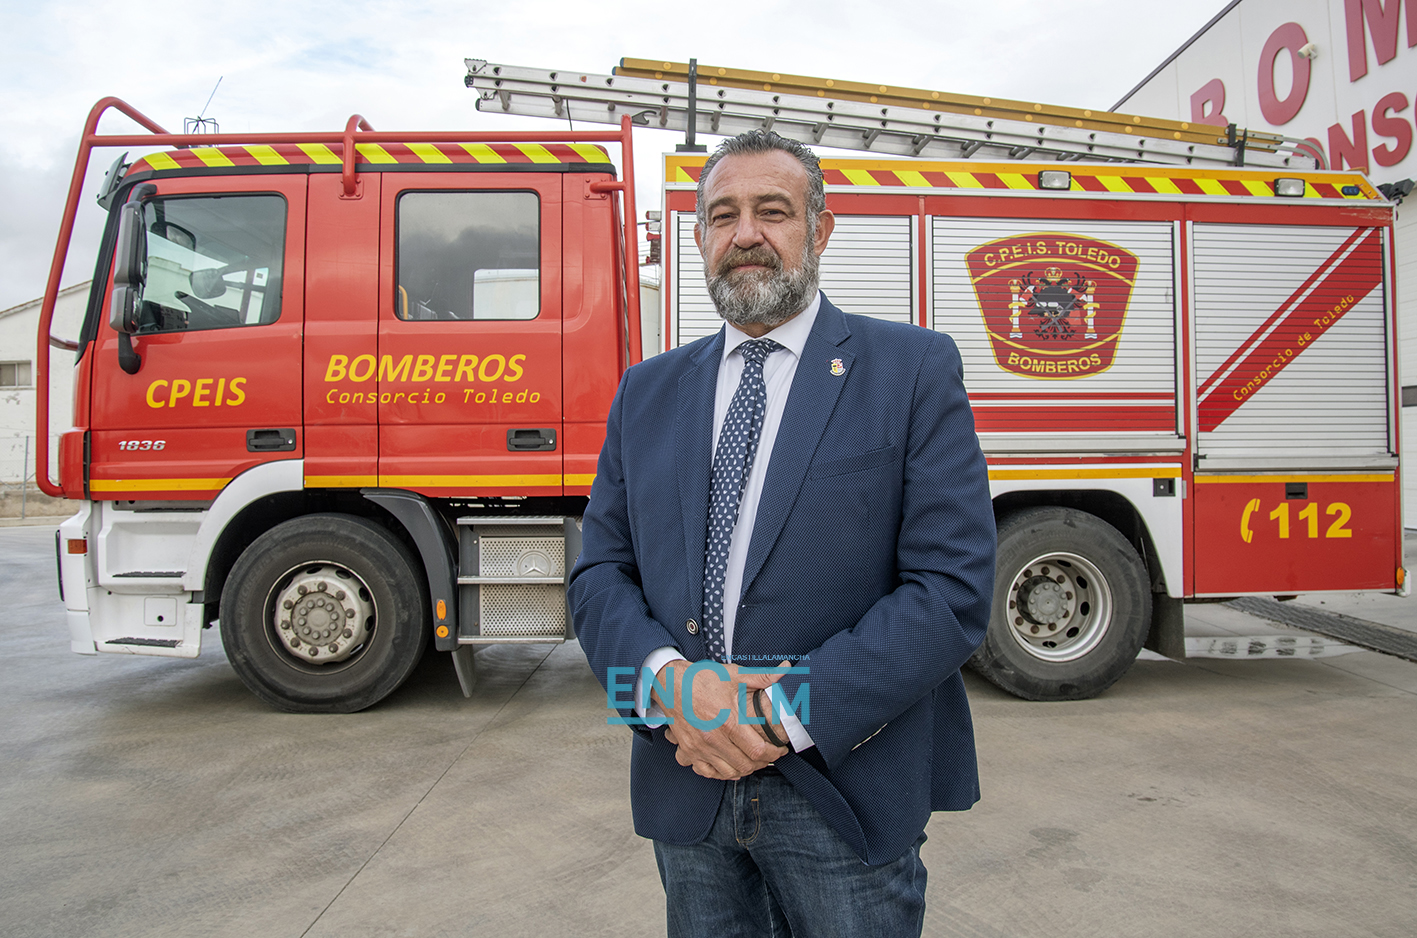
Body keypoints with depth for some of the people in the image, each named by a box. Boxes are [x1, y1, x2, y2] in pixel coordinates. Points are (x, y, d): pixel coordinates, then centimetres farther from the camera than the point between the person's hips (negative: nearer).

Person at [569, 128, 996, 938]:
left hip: (845, 790, -3)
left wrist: (787, 710, -17)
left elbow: (955, 586, -12)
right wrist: (670, 681, -14)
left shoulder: (914, 370, -5)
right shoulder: (648, 393, 8)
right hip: (686, 787, 4)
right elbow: (600, 571, 5)